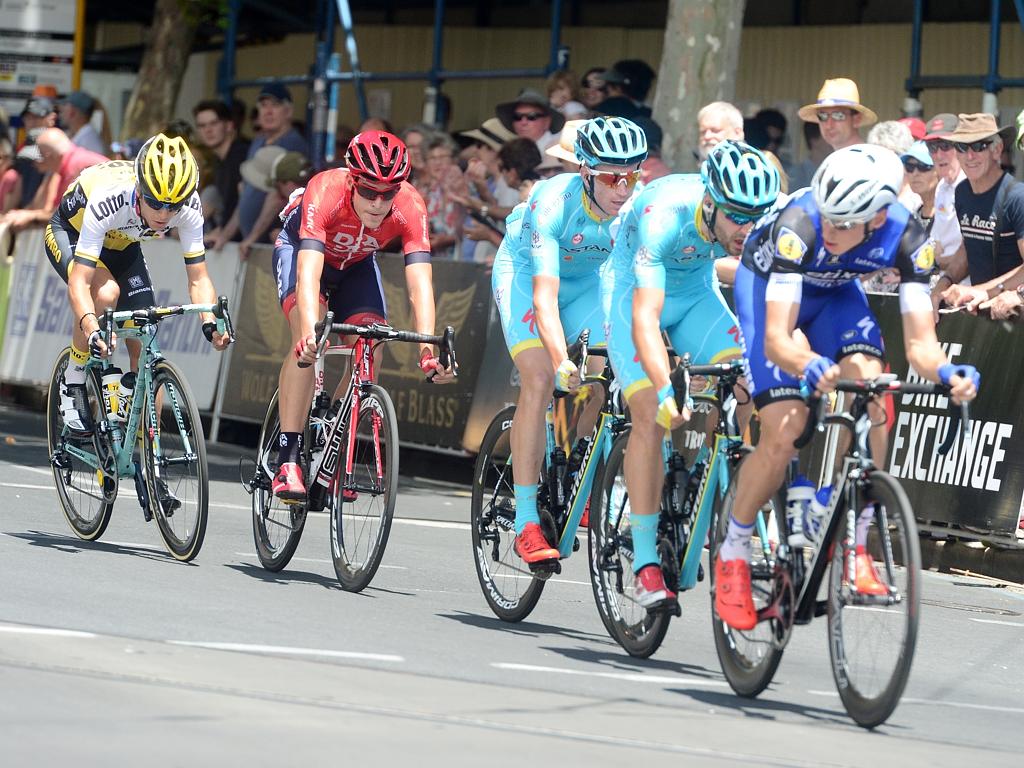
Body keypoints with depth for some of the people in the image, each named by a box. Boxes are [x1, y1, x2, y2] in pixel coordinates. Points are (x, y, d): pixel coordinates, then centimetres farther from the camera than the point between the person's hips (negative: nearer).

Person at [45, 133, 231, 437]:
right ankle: (72, 385, -14)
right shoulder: (107, 199, -42)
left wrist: (210, 322, -42)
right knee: (106, 292, -35)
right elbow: (79, 282, -43)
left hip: (121, 246, 4)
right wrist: (91, 329, -60)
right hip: (69, 233, -4)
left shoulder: (189, 207, -30)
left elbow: (198, 278, -23)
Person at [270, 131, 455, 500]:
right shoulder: (325, 192, -40)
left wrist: (427, 349, -52)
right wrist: (310, 332, -65)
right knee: (308, 339, -28)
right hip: (300, 248, -4)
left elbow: (419, 284, -39)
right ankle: (288, 460, -29)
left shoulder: (410, 207, -33)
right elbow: (309, 274, -49)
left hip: (356, 264, 4)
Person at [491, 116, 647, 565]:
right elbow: (544, 296, -40)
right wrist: (561, 361, -52)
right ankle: (526, 523, -21)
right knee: (540, 381, -22)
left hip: (588, 282, 4)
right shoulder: (552, 203, -35)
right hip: (524, 274, -4)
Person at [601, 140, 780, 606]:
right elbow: (645, 318, -43)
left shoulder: (763, 223, -25)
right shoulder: (664, 214, -37)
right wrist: (667, 391, -55)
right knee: (651, 413, -20)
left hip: (696, 292, 4)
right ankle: (646, 564, -18)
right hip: (633, 288, -4)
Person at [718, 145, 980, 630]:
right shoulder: (799, 226, -40)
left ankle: (855, 543, -13)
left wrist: (944, 371, -52)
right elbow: (775, 339, -44)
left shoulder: (907, 238, -30)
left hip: (835, 290, 3)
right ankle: (732, 554, 4)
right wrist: (808, 366, -66)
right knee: (785, 433, -17)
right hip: (766, 282, -3)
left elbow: (919, 341, -29)